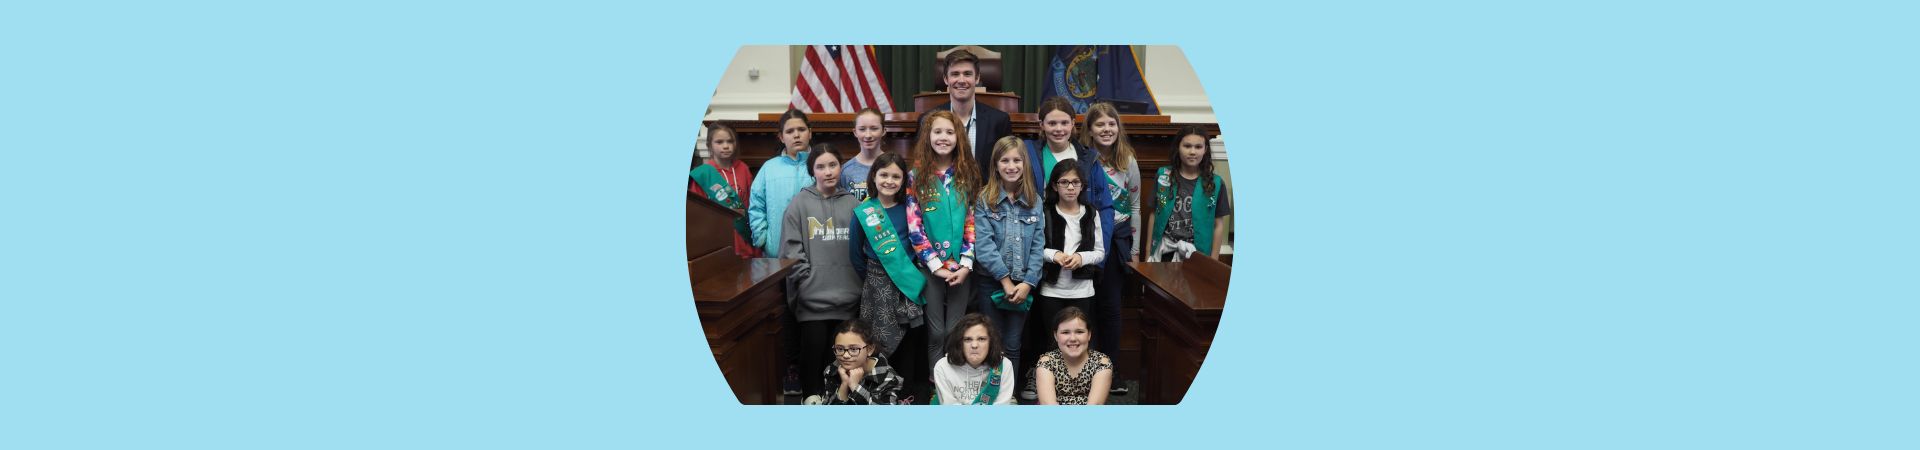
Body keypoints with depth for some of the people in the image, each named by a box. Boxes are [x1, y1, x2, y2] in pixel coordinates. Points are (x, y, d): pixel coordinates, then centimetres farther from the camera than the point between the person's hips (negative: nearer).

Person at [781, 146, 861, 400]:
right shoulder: (800, 203, 1)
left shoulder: (852, 203, 8)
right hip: (812, 296, -2)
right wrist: (805, 279, -9)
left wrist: (858, 281, 2)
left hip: (848, 296, 2)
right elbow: (791, 248, -2)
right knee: (814, 352, 0)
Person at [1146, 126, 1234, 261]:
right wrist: (1148, 252, 6)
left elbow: (1218, 225, 0)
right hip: (1165, 252, 1)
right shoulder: (1163, 177, 0)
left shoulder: (1216, 184, -3)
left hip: (1197, 254, -1)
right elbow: (1154, 215, 6)